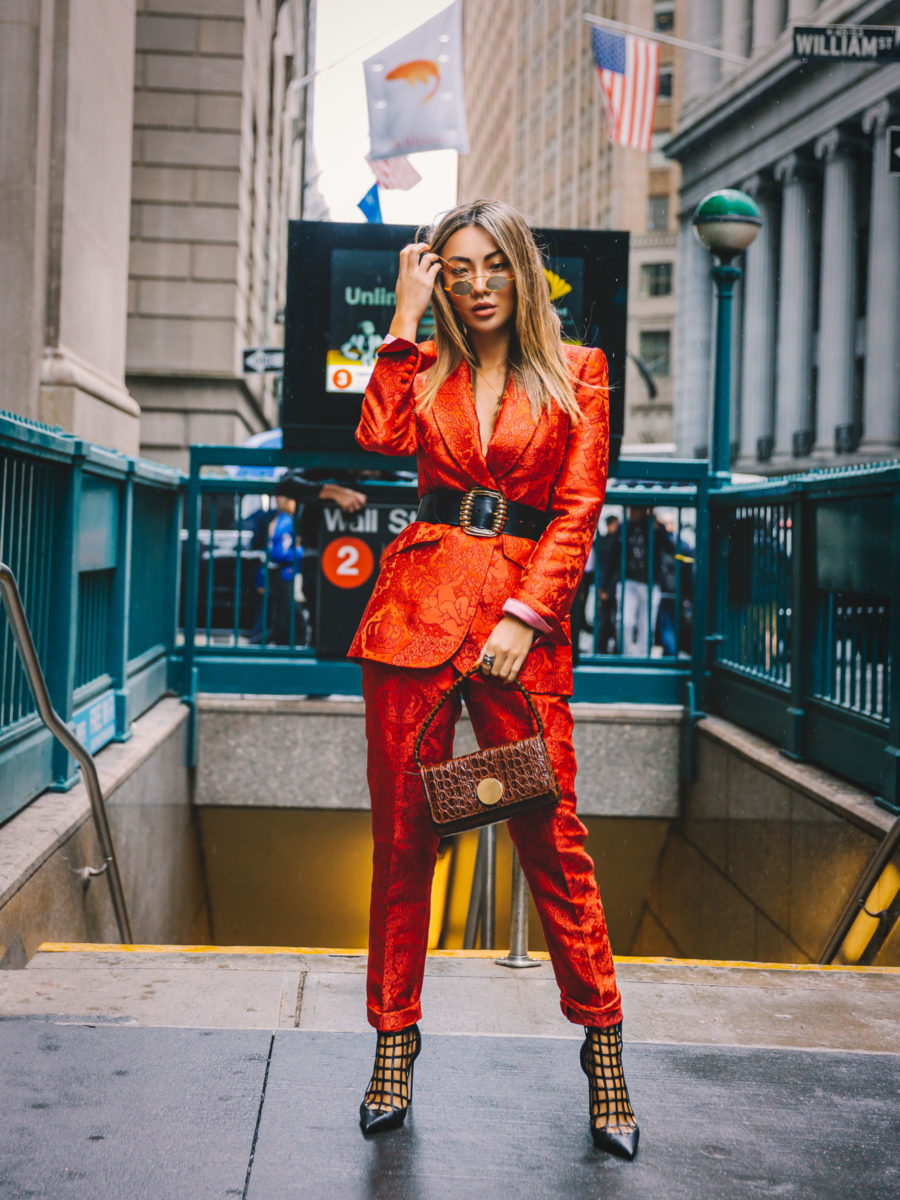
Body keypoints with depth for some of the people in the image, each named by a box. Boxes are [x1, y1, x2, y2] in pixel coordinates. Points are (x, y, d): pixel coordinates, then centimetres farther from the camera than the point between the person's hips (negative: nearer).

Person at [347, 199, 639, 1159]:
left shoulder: (576, 373, 8)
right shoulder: (426, 368, 15)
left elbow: (578, 507, 1)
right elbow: (379, 434, -7)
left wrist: (527, 614, -10)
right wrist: (406, 318, -2)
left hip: (523, 615, -2)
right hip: (417, 601, 2)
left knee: (551, 834, -3)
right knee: (402, 833, 4)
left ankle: (601, 1044, 12)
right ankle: (395, 1038, 17)